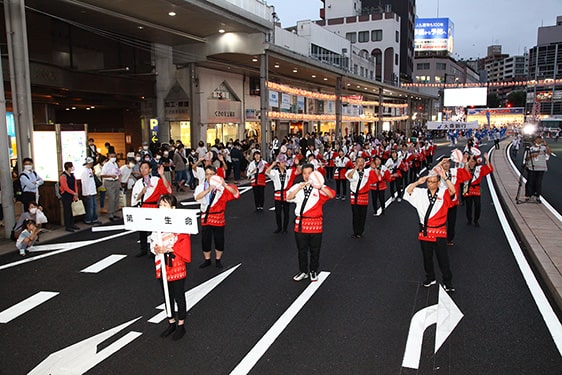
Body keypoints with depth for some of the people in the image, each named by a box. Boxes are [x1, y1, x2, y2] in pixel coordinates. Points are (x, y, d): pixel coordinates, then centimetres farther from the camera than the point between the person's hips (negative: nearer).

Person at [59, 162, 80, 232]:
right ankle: (67, 226, 4)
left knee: (72, 210, 11)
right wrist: (74, 193, -14)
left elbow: (75, 185, 11)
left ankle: (72, 224, 21)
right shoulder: (63, 176, -14)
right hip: (66, 196, -7)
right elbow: (66, 188, -18)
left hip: (72, 196, 7)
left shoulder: (72, 175, 10)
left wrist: (76, 194, 0)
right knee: (67, 211, -2)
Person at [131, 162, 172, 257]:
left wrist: (162, 175, -28)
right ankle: (143, 250, 27)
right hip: (142, 208, 5)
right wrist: (142, 192, -13)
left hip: (153, 208, -5)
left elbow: (167, 188, -21)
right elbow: (135, 197, 7)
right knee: (141, 229, 13)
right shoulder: (138, 182, 9)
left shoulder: (156, 180, -5)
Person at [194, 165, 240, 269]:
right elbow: (197, 197, -21)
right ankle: (207, 260, 29)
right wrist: (209, 189, -34)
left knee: (219, 240, 7)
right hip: (206, 217, 2)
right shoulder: (201, 187, -1)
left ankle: (218, 260, 28)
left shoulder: (221, 187, -7)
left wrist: (225, 185, -33)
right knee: (205, 240, 9)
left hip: (218, 217, -2)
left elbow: (235, 193, -19)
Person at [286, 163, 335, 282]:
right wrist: (300, 187, -23)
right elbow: (289, 198, -12)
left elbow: (331, 195, -18)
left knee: (315, 250, 10)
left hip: (315, 223, -2)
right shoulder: (297, 186, 4)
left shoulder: (319, 187, -2)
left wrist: (320, 187, -32)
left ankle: (313, 271, 27)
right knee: (302, 250, 12)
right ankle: (303, 271, 27)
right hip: (301, 222, 2)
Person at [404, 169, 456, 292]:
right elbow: (408, 191, -3)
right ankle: (430, 278, 32)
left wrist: (445, 177, -26)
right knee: (427, 257, 15)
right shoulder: (421, 193, 4)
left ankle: (447, 282, 15)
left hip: (439, 232, -3)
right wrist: (418, 182, -11)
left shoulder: (443, 193, -3)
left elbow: (453, 191, -22)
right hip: (425, 231, 3)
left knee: (443, 258, 3)